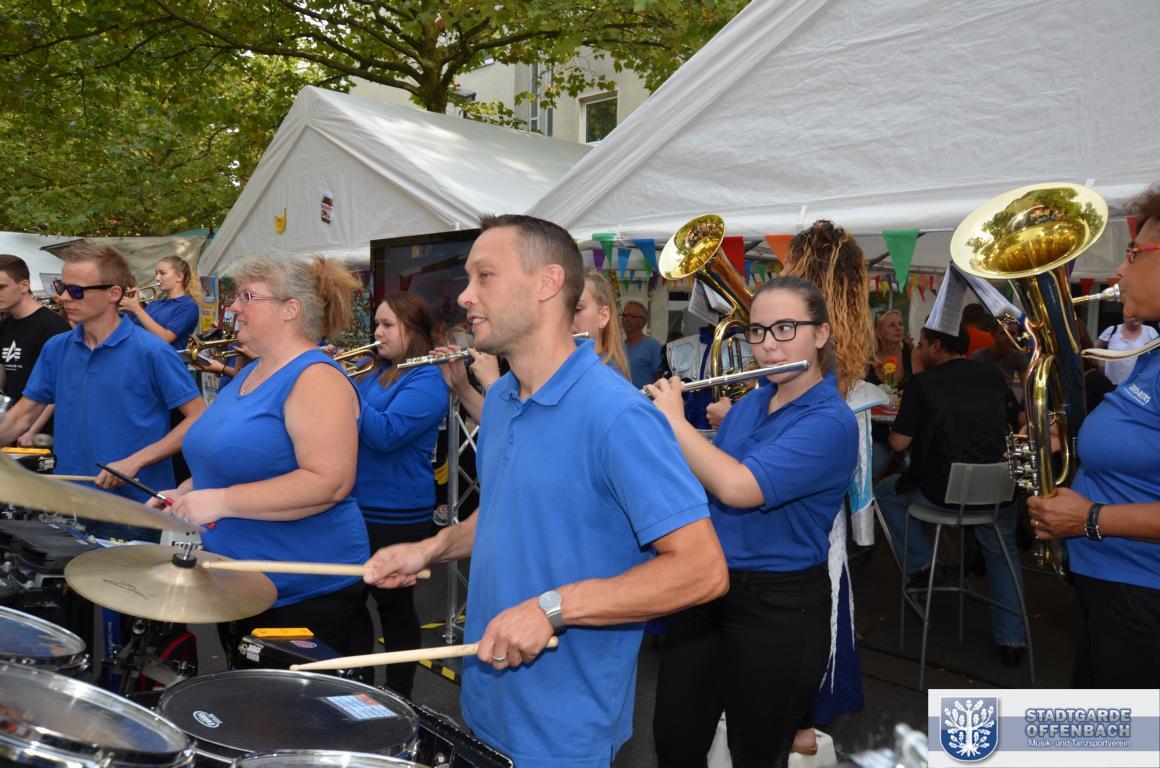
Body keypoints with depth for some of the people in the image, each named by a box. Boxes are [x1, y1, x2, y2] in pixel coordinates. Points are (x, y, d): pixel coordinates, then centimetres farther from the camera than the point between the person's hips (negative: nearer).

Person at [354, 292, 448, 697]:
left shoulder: (427, 381, -15)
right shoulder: (372, 371, 10)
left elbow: (385, 435, -27)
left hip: (396, 516, -8)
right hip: (356, 507, 8)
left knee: (394, 606, 6)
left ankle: (398, 696, 23)